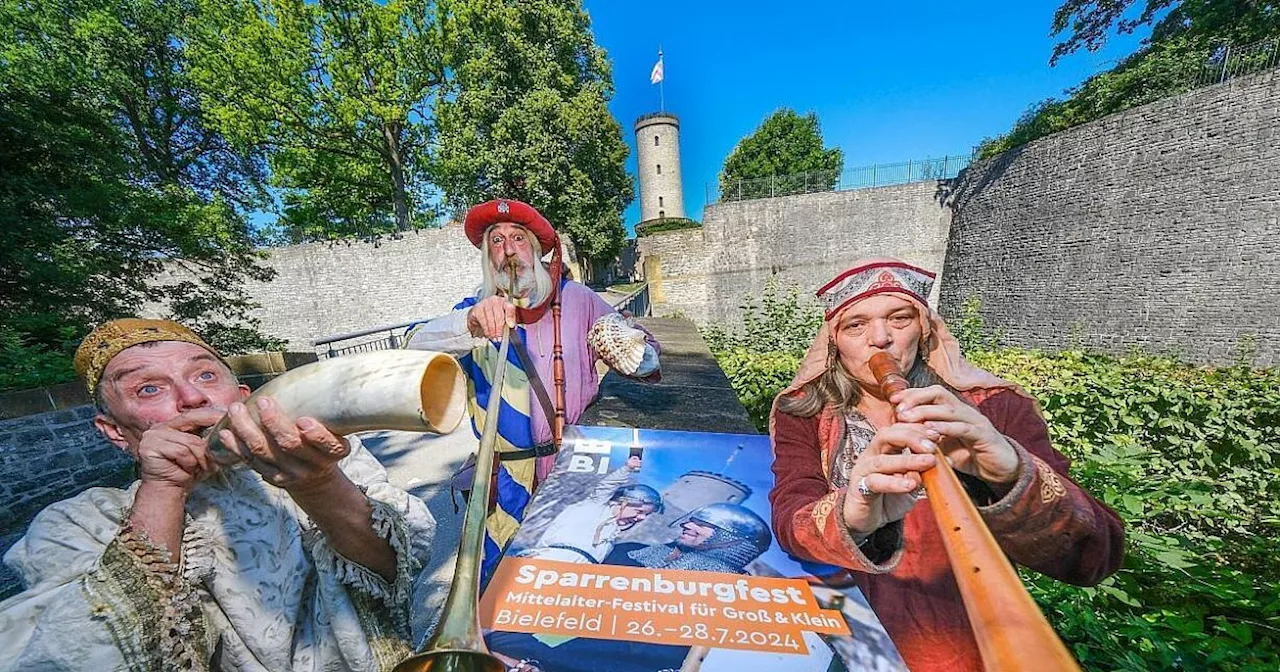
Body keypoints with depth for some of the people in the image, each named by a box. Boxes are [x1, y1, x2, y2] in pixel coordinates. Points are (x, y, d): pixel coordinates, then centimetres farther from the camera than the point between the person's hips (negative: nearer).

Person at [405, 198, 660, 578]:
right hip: (507, 482, 1)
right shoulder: (474, 310, 0)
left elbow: (647, 359, 0)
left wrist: (638, 354, -24)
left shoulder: (577, 299, -3)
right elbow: (416, 347, -18)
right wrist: (471, 323, -38)